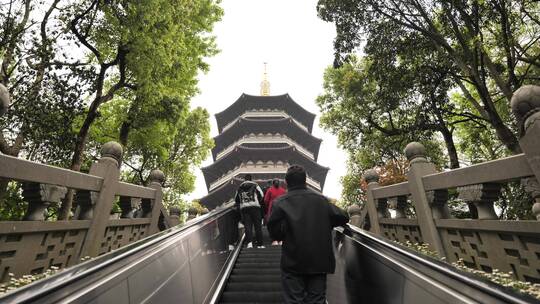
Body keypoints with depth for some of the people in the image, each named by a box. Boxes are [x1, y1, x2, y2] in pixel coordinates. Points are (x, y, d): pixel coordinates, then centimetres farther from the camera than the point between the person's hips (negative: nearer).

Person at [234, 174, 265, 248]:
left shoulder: (240, 187, 16)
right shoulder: (255, 185, 8)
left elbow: (236, 199, 20)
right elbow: (261, 195, 1)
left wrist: (238, 206, 34)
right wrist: (258, 202, 18)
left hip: (244, 208, 2)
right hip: (255, 206, -2)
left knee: (247, 225, 3)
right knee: (258, 225, 3)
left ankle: (249, 242, -11)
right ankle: (259, 244, 5)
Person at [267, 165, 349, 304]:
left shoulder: (280, 202, -8)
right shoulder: (321, 199, 0)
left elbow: (274, 233, -9)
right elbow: (343, 217, 4)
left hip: (293, 262, -2)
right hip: (319, 260, 3)